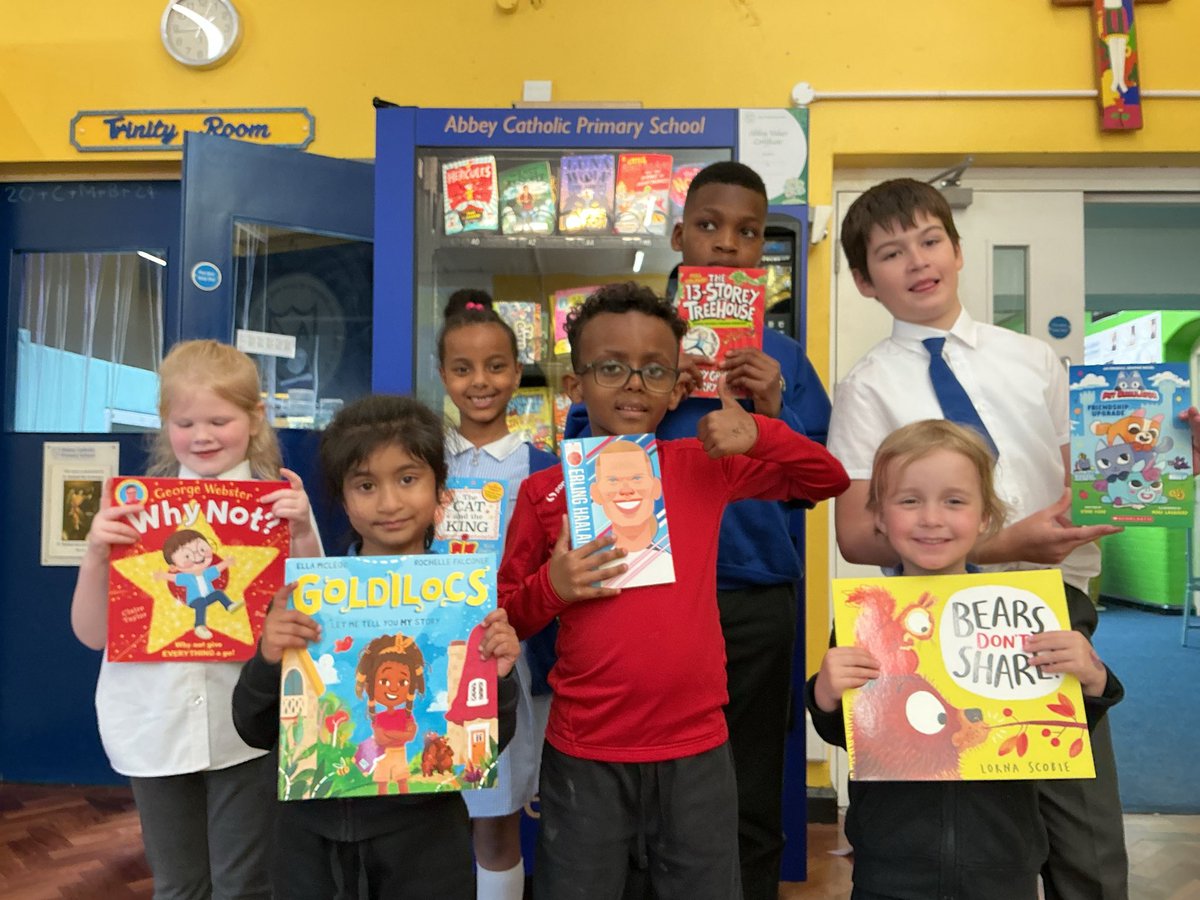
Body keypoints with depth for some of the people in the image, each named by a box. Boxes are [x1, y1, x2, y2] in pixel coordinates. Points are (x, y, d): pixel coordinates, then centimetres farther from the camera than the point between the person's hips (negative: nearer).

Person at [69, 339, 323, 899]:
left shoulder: (281, 501, -5)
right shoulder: (135, 506, 0)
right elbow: (93, 633, 1)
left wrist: (302, 533, -22)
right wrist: (96, 554, -15)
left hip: (247, 724, -2)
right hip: (155, 725, 2)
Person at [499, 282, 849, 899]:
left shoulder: (706, 465, 0)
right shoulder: (544, 492, -4)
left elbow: (829, 480, 5)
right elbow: (505, 622, 4)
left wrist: (759, 434, -12)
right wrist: (551, 589, -17)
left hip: (697, 751, 1)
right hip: (583, 757, -1)